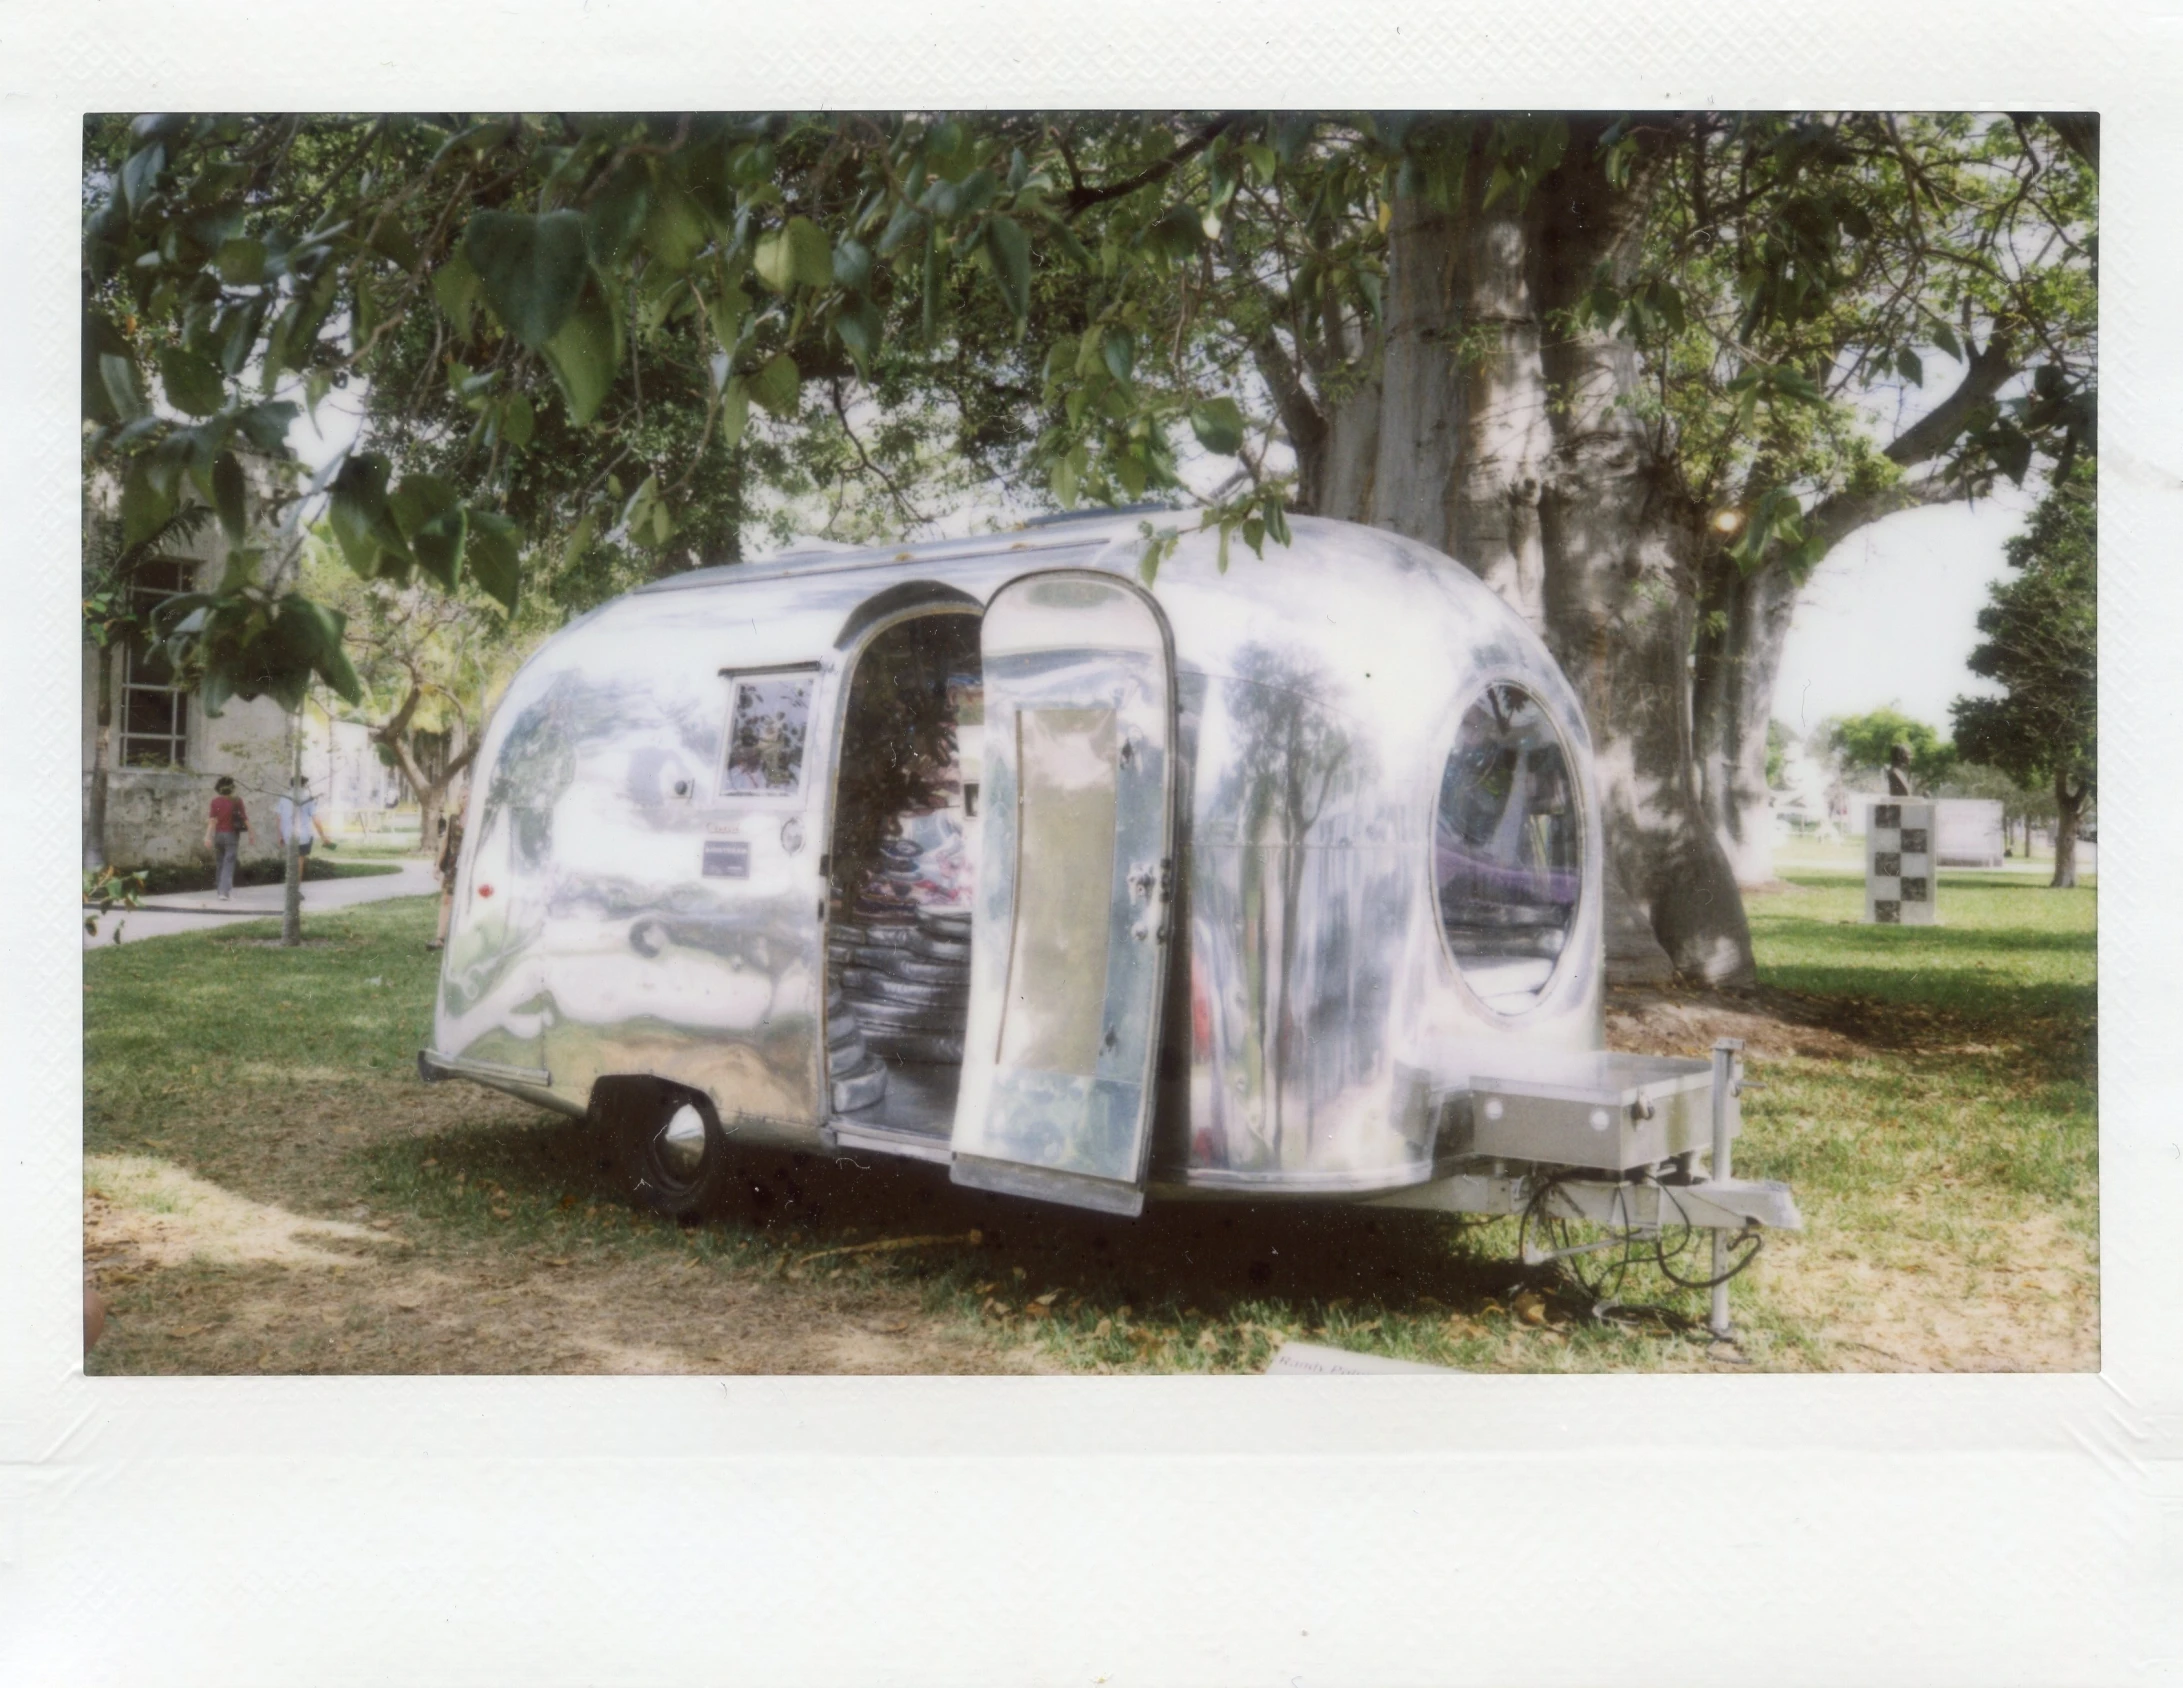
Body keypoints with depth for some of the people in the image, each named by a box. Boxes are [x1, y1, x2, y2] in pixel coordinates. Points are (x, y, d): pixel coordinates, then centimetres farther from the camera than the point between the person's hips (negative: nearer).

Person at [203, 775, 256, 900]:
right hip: (231, 834, -3)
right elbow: (245, 819, -5)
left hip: (218, 834, 3)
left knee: (219, 863, 15)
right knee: (228, 864, -4)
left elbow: (212, 820, -6)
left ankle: (221, 889, 24)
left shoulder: (215, 801, -1)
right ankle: (224, 891, -15)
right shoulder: (237, 801, -5)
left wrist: (208, 836, -7)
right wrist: (251, 833, 3)